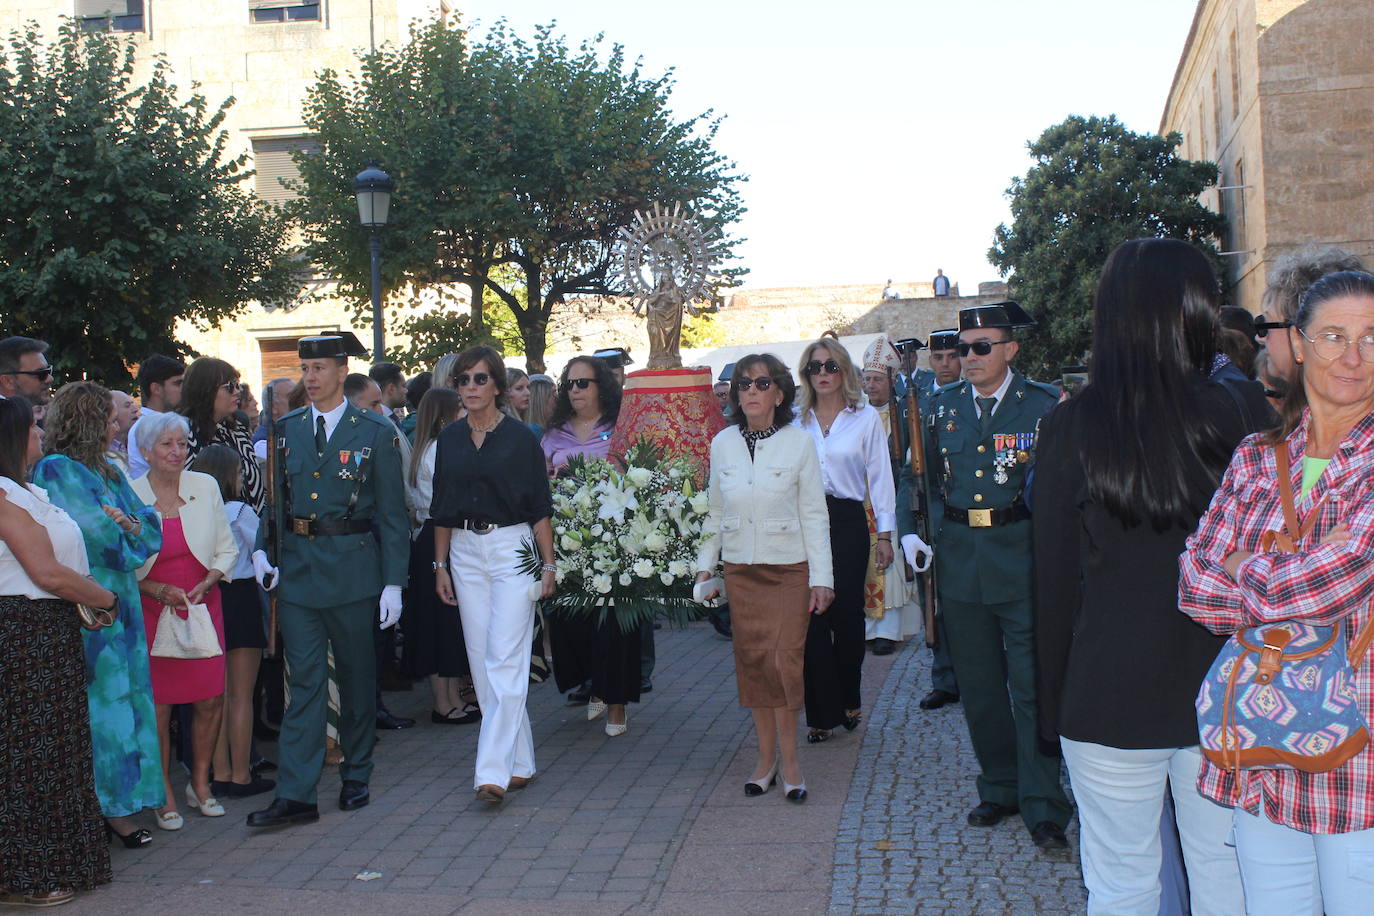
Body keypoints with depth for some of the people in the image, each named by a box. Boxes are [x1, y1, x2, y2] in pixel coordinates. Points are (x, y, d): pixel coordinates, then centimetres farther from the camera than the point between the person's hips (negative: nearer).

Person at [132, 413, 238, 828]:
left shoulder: (205, 486, 2)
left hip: (203, 606, 2)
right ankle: (165, 795, 13)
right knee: (157, 704, -2)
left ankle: (200, 784, 19)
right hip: (152, 611, -2)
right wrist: (159, 590, -13)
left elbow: (226, 549, 7)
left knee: (211, 700, 0)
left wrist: (206, 583, -9)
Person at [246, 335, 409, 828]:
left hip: (353, 568, -2)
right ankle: (296, 795, 0)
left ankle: (356, 777, 25)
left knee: (357, 676, 10)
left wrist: (393, 582, -7)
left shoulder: (375, 433, -1)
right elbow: (273, 497, 14)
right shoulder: (285, 430, 8)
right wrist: (261, 550, -2)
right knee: (304, 681, 0)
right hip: (296, 566, 2)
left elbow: (392, 515, -2)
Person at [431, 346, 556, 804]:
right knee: (481, 661, 6)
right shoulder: (449, 439, 8)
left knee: (505, 659, -10)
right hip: (465, 552, 5)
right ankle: (520, 761, 16)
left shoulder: (520, 437, -4)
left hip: (512, 549, -5)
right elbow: (442, 509, 13)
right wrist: (440, 565, 10)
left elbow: (540, 508, -2)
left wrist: (548, 564, -6)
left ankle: (494, 770, -12)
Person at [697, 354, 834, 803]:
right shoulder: (722, 443, 4)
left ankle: (788, 762, 2)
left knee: (784, 661, -9)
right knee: (751, 662, 5)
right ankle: (766, 757, 15)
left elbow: (814, 513, -3)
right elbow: (715, 510, 12)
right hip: (739, 569, 3)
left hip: (790, 568, -3)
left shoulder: (798, 442, -5)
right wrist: (704, 563, 8)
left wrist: (821, 576, -5)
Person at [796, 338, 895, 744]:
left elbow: (879, 477, 3)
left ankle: (848, 700, 26)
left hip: (848, 523, -1)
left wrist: (885, 534, 0)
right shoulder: (796, 423, 7)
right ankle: (823, 712, 7)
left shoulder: (866, 418, 3)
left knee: (847, 615, 6)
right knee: (812, 618, -1)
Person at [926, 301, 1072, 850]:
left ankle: (1042, 807, 3)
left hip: (1023, 558, -4)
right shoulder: (945, 406, 10)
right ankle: (999, 789, 27)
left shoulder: (1044, 405, -4)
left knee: (1033, 685, -4)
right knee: (978, 685, 12)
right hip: (961, 560, 5)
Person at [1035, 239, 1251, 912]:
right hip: (1224, 694, 2)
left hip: (1110, 692, -1)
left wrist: (1053, 702, 4)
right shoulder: (1237, 416, -7)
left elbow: (1056, 579, -5)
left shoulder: (1070, 427, -10)